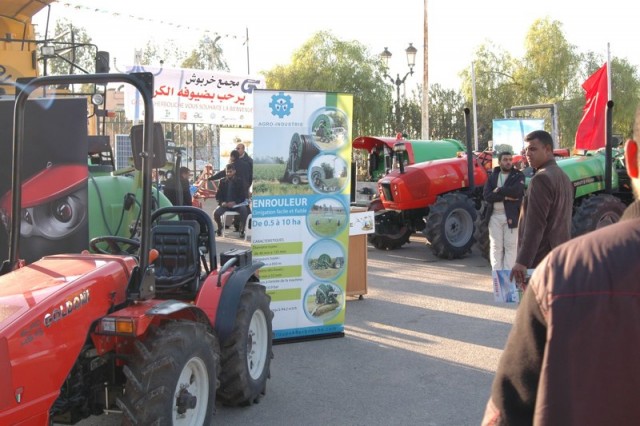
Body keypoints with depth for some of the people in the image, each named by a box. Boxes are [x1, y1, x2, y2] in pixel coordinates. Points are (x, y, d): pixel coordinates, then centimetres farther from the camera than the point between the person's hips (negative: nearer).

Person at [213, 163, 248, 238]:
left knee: (244, 211, -34)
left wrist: (235, 202, -19)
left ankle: (242, 230, -9)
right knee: (216, 213, -27)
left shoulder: (240, 181, 3)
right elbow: (218, 195, 10)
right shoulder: (223, 181, 9)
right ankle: (220, 227, 7)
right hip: (225, 204, 2)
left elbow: (243, 196, -1)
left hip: (237, 204, -2)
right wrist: (222, 202, -12)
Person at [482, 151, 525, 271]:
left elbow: (516, 191, -18)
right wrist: (505, 196, -15)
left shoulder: (518, 175, 2)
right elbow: (486, 196, -5)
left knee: (510, 246, 1)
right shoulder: (492, 176, 10)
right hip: (495, 216, 3)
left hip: (511, 215, -3)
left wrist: (498, 190, -9)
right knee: (495, 246, 5)